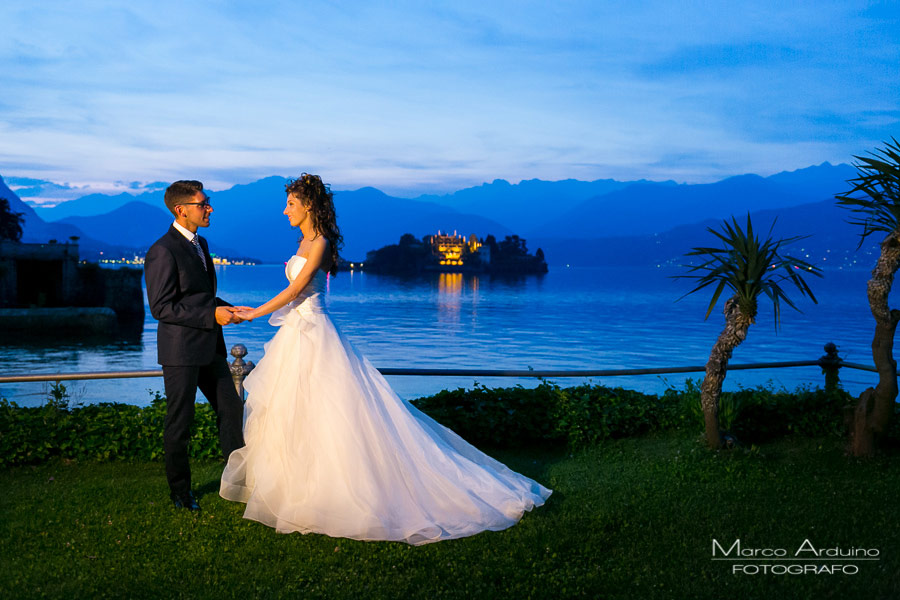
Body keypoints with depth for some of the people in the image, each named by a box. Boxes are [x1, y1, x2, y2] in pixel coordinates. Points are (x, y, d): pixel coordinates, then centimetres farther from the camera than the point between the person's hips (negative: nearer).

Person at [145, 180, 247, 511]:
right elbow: (161, 307, -19)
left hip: (209, 346, 8)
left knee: (232, 409, 12)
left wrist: (228, 309, 5)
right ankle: (180, 491, 22)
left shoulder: (200, 244, 13)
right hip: (181, 350, -8)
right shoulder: (163, 251, -16)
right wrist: (212, 315, -20)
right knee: (179, 422, 6)